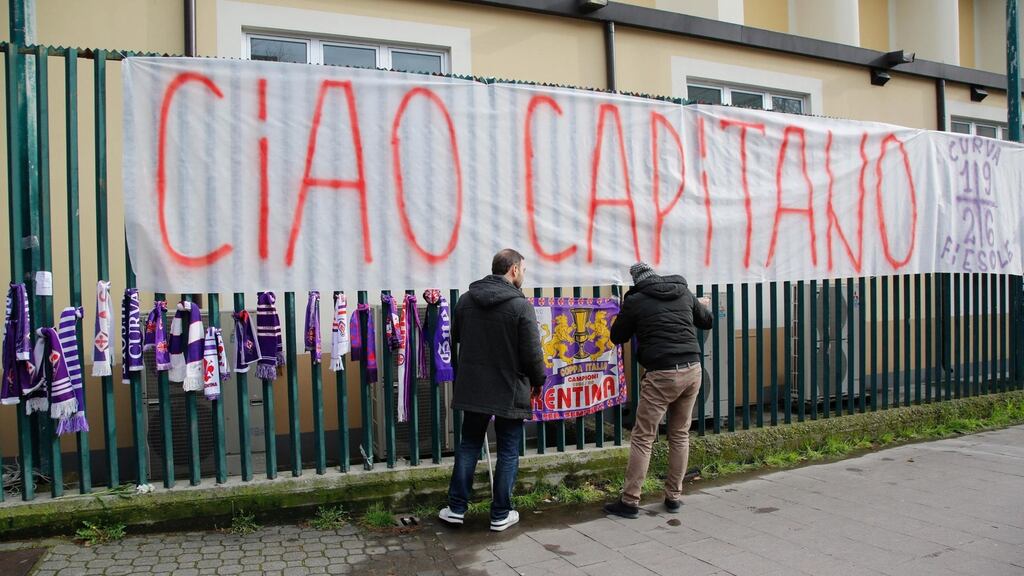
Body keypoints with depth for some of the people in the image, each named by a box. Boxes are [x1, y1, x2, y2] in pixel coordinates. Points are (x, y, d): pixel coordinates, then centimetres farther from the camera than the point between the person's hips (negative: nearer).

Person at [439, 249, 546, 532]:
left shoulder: (466, 300, 1)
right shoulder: (520, 305, -15)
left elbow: (455, 337, 14)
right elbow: (532, 352, -15)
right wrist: (538, 381, 1)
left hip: (472, 388, 5)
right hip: (510, 391, -4)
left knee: (468, 446, 16)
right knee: (508, 453, 9)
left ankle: (456, 508, 20)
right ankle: (501, 514, 16)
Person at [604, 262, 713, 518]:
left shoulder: (635, 301, -3)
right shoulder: (684, 292, 10)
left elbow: (617, 336, 9)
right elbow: (707, 322, 25)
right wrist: (701, 305, 47)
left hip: (662, 374, -5)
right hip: (692, 370, 5)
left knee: (642, 439, 1)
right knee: (680, 435, 15)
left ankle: (630, 502, 3)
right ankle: (674, 497, 21)